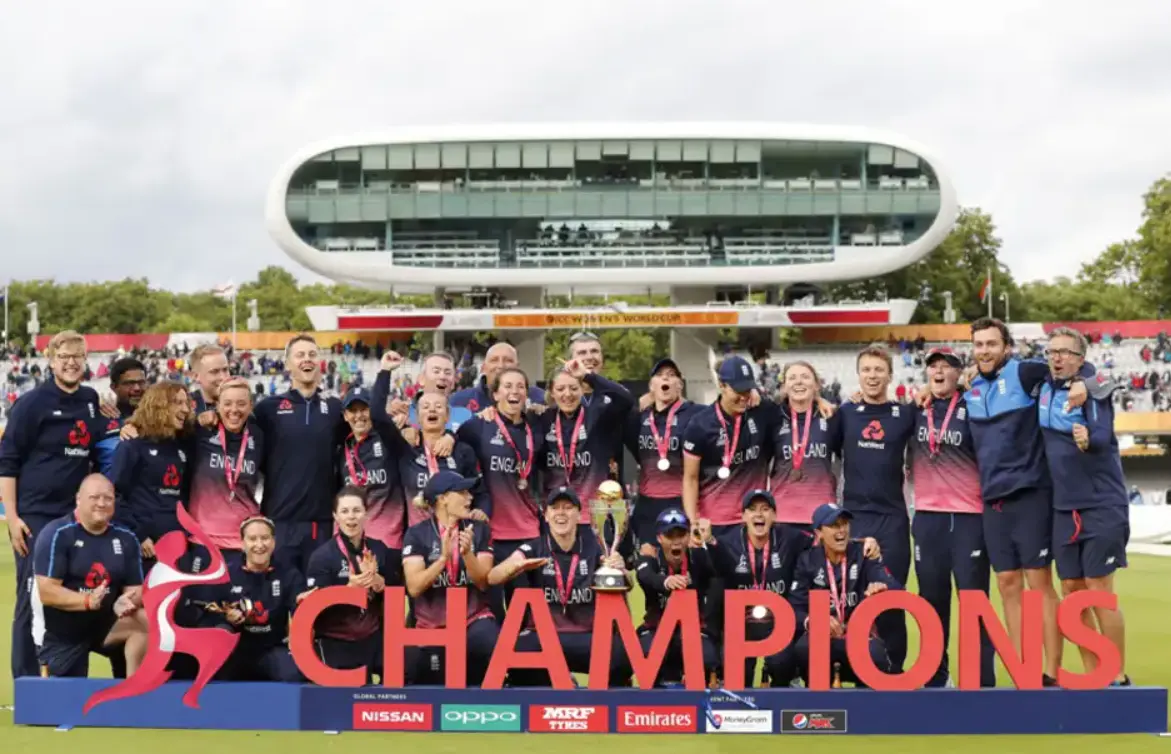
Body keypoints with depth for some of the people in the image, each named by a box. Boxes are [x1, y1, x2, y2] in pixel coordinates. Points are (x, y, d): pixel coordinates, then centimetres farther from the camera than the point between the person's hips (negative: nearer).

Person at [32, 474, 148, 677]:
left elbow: (136, 589, 1)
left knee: (146, 622, -25)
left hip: (105, 624, 3)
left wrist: (129, 603, -24)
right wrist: (87, 601, -34)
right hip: (61, 634, -3)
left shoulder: (125, 538, 1)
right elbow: (47, 592, -19)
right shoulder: (56, 534, -13)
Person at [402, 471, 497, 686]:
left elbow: (483, 582, -5)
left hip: (474, 618, 0)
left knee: (497, 649, -32)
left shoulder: (479, 529, 3)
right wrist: (444, 557, -27)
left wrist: (467, 553, -23)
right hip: (431, 624, 0)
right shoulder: (417, 534, -3)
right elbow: (414, 587, -14)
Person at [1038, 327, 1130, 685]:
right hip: (1063, 508, 6)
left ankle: (1118, 677, 4)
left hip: (1102, 504, -6)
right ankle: (1092, 675, 17)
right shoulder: (1044, 387, 5)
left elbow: (1103, 436, -26)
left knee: (1099, 590, -5)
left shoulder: (1095, 388, -12)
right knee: (1072, 592, 8)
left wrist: (1088, 440, -48)